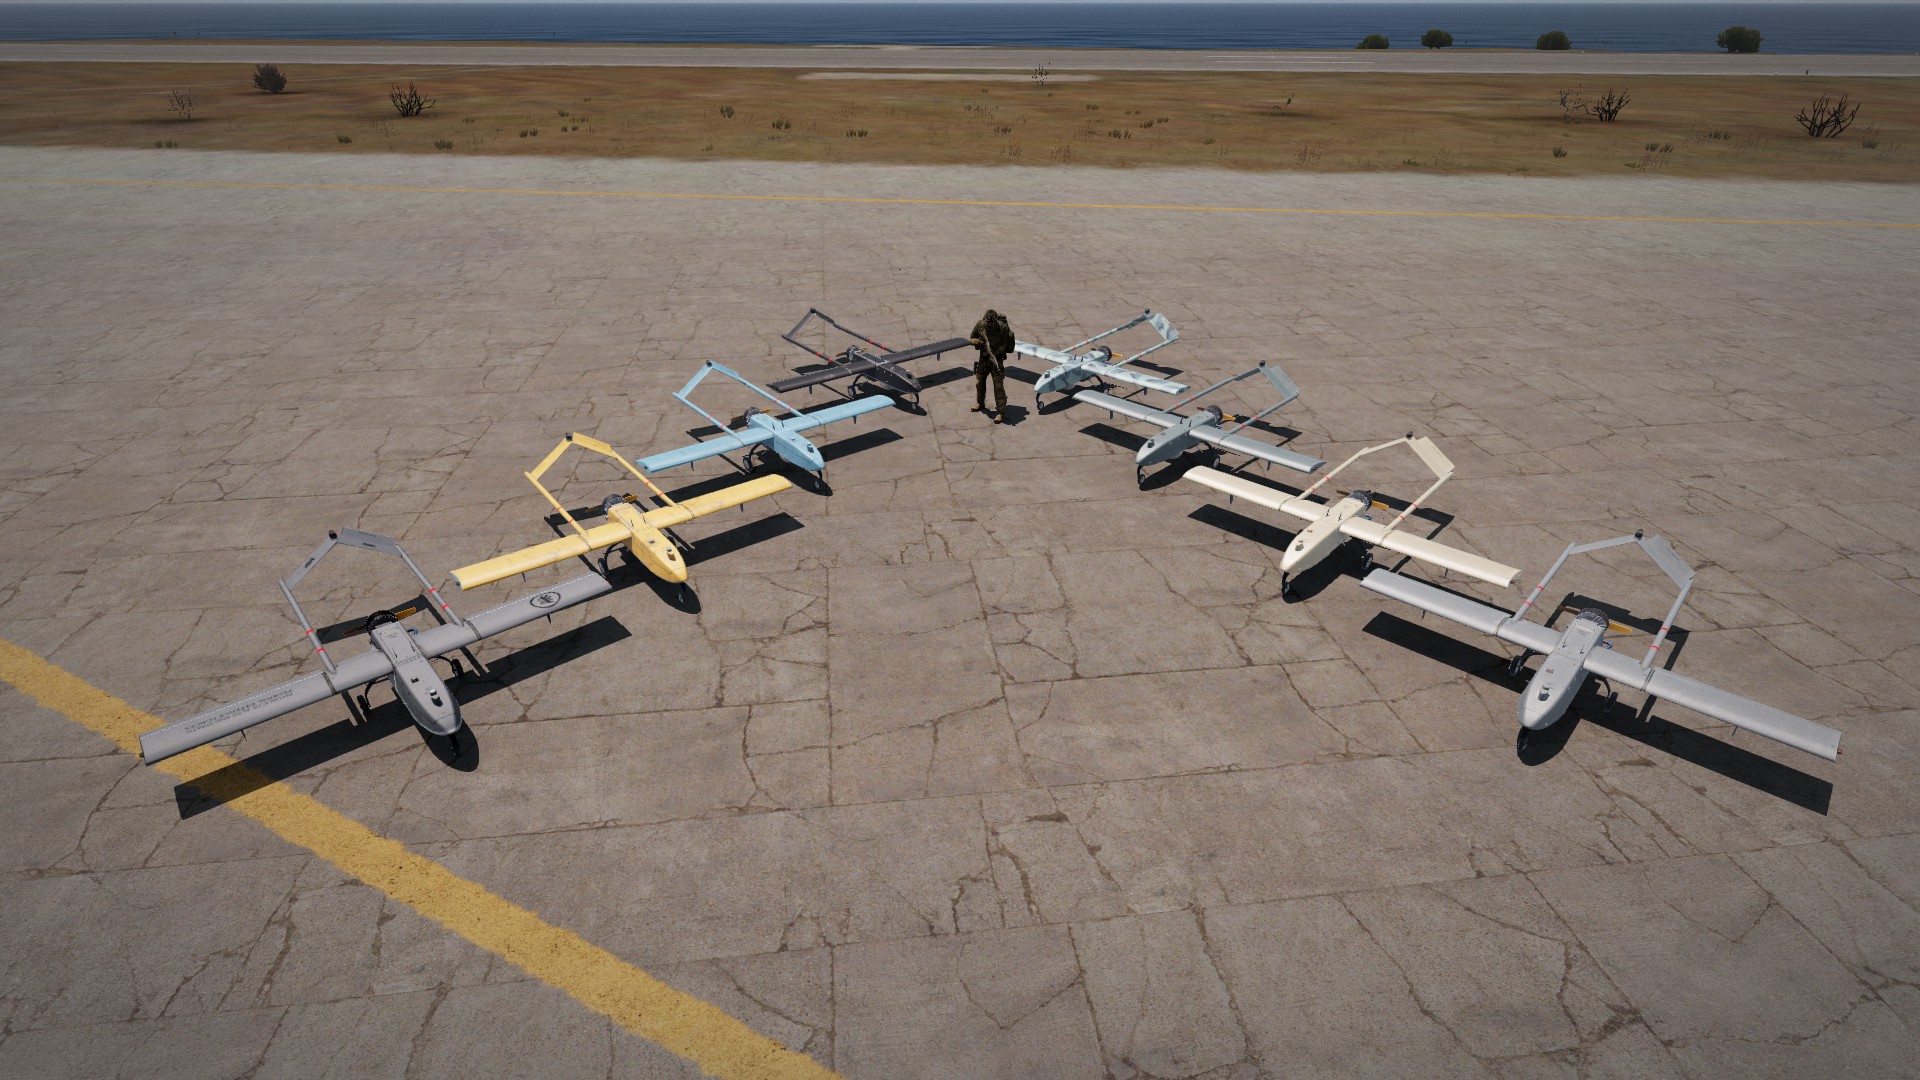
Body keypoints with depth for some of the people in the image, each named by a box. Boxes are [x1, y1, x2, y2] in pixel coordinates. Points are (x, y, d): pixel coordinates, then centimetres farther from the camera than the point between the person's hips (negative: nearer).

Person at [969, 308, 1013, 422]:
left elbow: (1004, 345, -12)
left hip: (997, 359, -5)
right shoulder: (979, 325, -8)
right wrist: (976, 341, -18)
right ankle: (980, 403, 42)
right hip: (983, 359, 5)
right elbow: (971, 339, 4)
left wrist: (995, 353, -25)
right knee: (979, 381, 18)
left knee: (998, 385, -10)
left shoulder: (1002, 327, -18)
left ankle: (1001, 412, -8)